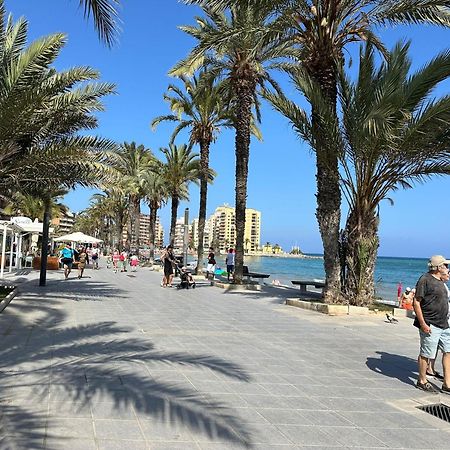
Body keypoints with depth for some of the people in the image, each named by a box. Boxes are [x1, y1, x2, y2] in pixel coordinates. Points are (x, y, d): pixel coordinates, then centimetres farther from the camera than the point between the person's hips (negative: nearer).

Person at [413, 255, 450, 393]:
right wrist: (423, 324, -20)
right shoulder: (425, 280, -13)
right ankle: (422, 382, 16)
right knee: (426, 354, 1)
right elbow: (416, 302, -16)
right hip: (430, 326, -9)